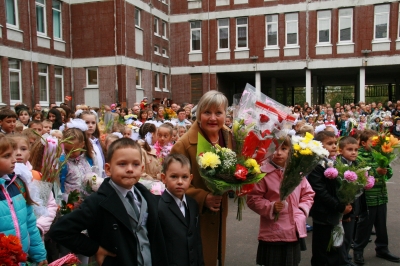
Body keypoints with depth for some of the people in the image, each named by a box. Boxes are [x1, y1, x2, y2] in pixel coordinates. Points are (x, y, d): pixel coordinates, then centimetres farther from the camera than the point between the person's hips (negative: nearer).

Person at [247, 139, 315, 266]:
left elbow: (308, 194, 15)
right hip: (272, 234, -4)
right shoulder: (263, 172, -13)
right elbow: (252, 199, -9)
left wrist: (302, 210, 1)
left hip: (295, 232, 5)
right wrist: (271, 207, -21)